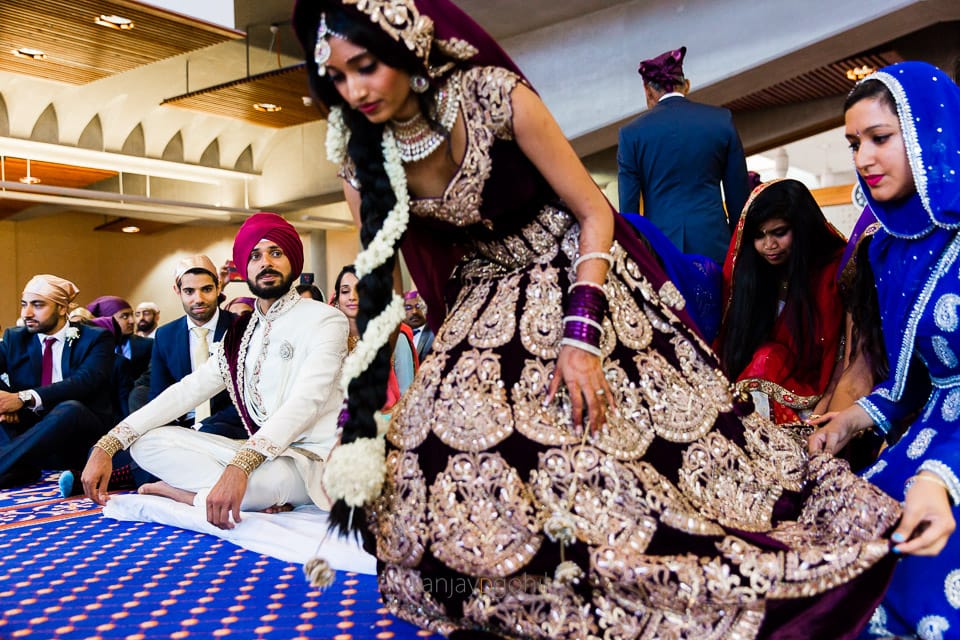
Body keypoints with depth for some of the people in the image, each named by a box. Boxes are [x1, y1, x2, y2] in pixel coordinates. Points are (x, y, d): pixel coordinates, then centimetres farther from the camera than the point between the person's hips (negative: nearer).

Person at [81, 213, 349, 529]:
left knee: (264, 479, -40)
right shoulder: (240, 333, 14)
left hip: (310, 459, -7)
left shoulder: (325, 321, -7)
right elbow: (188, 390, 7)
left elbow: (305, 402, -21)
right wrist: (106, 446, -5)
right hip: (255, 453, 7)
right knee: (147, 441, -6)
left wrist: (240, 466, -35)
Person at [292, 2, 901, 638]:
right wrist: (363, 407, -7)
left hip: (574, 277, -4)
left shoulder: (496, 96, -23)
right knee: (455, 443, -8)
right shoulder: (361, 158, -10)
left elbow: (596, 214, -16)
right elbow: (381, 285, -3)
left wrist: (580, 336, -24)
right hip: (484, 310, 4)